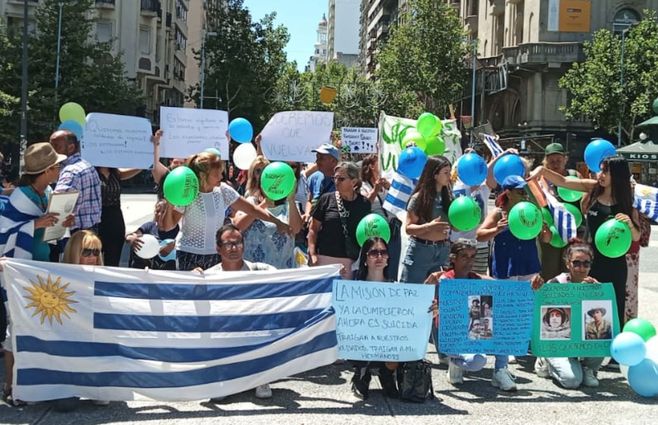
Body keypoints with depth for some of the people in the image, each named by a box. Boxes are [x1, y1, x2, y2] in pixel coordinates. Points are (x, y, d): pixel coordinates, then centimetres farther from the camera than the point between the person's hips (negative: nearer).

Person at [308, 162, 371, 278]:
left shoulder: (364, 204, 5)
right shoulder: (326, 199, 3)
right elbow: (313, 229, 5)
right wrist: (312, 254, -4)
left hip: (351, 262, 1)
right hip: (324, 259, 0)